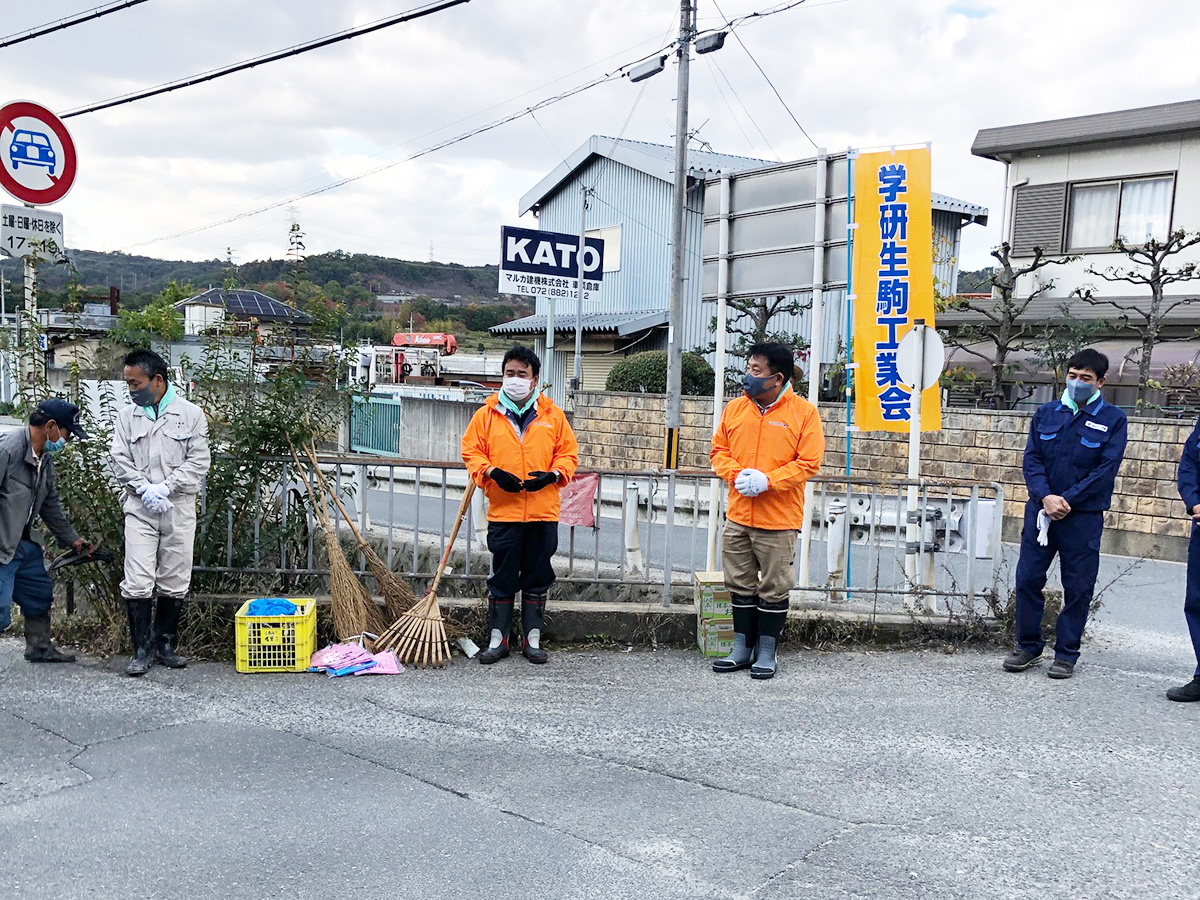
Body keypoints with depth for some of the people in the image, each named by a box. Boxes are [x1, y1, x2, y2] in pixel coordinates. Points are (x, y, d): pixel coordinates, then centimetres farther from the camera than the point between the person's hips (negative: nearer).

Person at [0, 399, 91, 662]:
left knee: (40, 596, 21)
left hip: (24, 542, 10)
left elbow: (51, 504, 22)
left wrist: (72, 539, 28)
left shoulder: (45, 459, 11)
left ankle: (39, 648, 38)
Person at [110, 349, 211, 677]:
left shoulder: (191, 414, 2)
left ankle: (165, 644, 19)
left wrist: (164, 488, -12)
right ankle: (142, 650, 3)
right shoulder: (127, 416, 8)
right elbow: (120, 461, 4)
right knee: (138, 582, -6)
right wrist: (145, 489, -11)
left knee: (175, 583, 6)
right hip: (139, 509, 1)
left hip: (179, 509, 0)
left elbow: (199, 462, -2)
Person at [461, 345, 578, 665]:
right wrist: (492, 472, -13)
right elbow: (471, 451, 5)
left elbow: (568, 452, 8)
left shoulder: (553, 415, 6)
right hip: (502, 511, -1)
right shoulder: (486, 414, 5)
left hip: (543, 512, 1)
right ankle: (497, 639, 17)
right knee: (502, 578, 5)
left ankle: (532, 639, 20)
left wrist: (552, 474, -11)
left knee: (538, 577, 9)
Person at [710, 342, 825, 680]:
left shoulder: (804, 412, -6)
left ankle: (767, 652, 17)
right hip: (738, 515, 4)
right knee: (740, 585, 12)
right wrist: (737, 474, -9)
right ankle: (742, 649, 24)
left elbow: (808, 462, -9)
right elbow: (719, 450, 11)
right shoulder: (735, 408, 7)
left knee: (774, 589, 5)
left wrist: (767, 480, -18)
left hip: (779, 518, -4)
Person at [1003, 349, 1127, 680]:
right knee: (1027, 579, 4)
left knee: (1078, 587, 4)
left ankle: (1066, 654, 17)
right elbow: (1031, 458, 3)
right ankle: (1028, 646, 19)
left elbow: (1106, 469, -8)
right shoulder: (1046, 413, 8)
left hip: (1084, 516, -2)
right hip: (1041, 511, 3)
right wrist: (1045, 496, -14)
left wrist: (1067, 501, -15)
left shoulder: (1112, 419, 0)